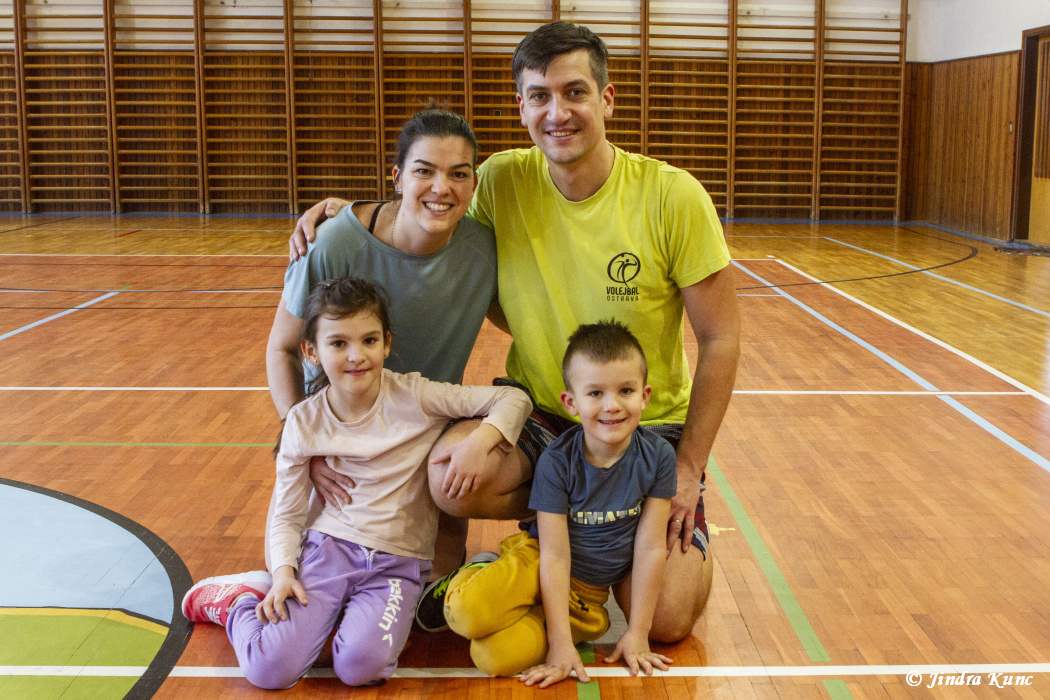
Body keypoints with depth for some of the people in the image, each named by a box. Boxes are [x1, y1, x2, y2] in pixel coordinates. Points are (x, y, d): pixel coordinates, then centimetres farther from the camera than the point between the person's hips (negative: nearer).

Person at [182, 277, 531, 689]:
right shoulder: (304, 422, -2)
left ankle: (352, 613, 7)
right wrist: (284, 572, -12)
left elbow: (513, 399, -6)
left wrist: (480, 440, -24)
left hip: (398, 562, -1)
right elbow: (286, 515, 5)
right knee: (271, 670, -15)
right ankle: (238, 601, 17)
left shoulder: (415, 397, -8)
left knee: (361, 666, -27)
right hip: (328, 546, 1)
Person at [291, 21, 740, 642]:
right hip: (538, 410, 2)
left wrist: (690, 468, -11)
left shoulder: (672, 196, -16)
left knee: (668, 621, -10)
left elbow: (721, 340, -9)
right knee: (450, 477, -30)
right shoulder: (503, 181, -9)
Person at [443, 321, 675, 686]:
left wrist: (638, 634, -7)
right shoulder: (557, 461, -18)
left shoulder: (657, 456, -13)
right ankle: (480, 577, 1)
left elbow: (650, 548, -8)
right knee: (468, 612, -32)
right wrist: (561, 644, -20)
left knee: (498, 655, -26)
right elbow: (555, 555, -17)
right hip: (536, 561, 0)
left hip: (587, 592, 1)